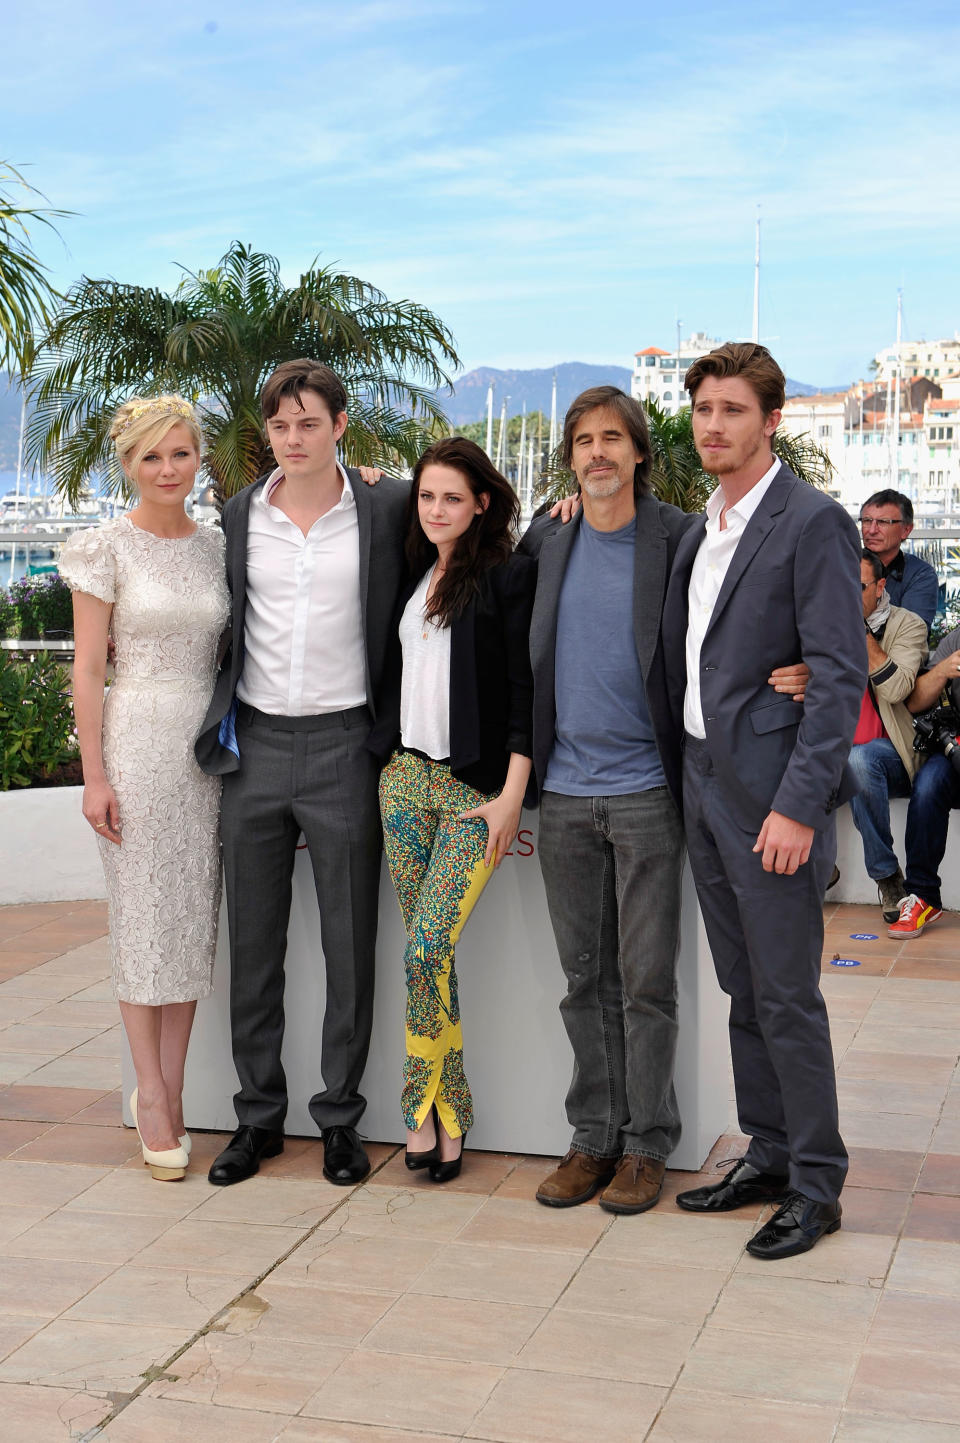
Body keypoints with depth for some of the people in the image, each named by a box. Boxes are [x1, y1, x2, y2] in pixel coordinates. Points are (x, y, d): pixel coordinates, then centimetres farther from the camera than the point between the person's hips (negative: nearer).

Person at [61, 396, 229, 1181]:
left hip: (209, 744, 4)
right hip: (138, 740, -4)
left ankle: (170, 1093, 16)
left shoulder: (218, 547, 8)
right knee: (145, 918, 0)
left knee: (195, 918, 6)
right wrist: (94, 775, -10)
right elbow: (88, 668, -6)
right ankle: (152, 1094, 12)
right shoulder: (106, 548, -4)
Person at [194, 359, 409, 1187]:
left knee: (349, 944, 4)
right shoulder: (240, 515, 7)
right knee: (253, 942, 9)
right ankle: (259, 1114, 22)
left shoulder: (386, 510, -2)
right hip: (254, 744, 3)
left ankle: (341, 1115, 18)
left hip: (342, 745, -3)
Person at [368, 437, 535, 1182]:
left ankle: (424, 1107, 5)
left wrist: (512, 796, -13)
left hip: (477, 786, -6)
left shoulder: (511, 575, -5)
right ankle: (449, 1109, 16)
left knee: (427, 948, -12)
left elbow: (526, 691, -8)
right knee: (426, 948, 6)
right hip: (406, 777, 6)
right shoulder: (413, 574, 13)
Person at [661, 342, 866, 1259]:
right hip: (703, 786, 8)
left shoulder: (812, 523, -11)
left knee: (787, 999, -1)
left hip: (771, 795, -7)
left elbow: (840, 676, -15)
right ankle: (768, 1156, 27)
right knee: (744, 994, 15)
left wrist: (799, 805, -19)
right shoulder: (698, 531, 14)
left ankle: (816, 1186, 12)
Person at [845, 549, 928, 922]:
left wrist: (861, 631, -14)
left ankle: (887, 874, -21)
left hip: (891, 754, -3)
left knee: (860, 759, -38)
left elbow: (896, 689, -15)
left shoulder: (907, 625, 2)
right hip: (836, 753, 3)